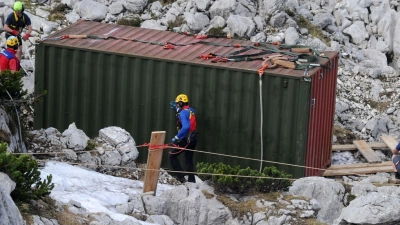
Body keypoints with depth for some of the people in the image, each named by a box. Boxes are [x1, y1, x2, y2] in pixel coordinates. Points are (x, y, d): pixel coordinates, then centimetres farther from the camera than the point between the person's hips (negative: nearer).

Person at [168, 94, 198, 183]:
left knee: (172, 155, 4)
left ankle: (181, 177, -2)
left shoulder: (183, 113, -16)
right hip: (193, 138, 8)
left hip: (185, 138, -8)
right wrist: (177, 109, 33)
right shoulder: (191, 110, 8)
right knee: (189, 160, 17)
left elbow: (185, 127, -29)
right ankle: (192, 180, 17)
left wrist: (176, 138, -26)